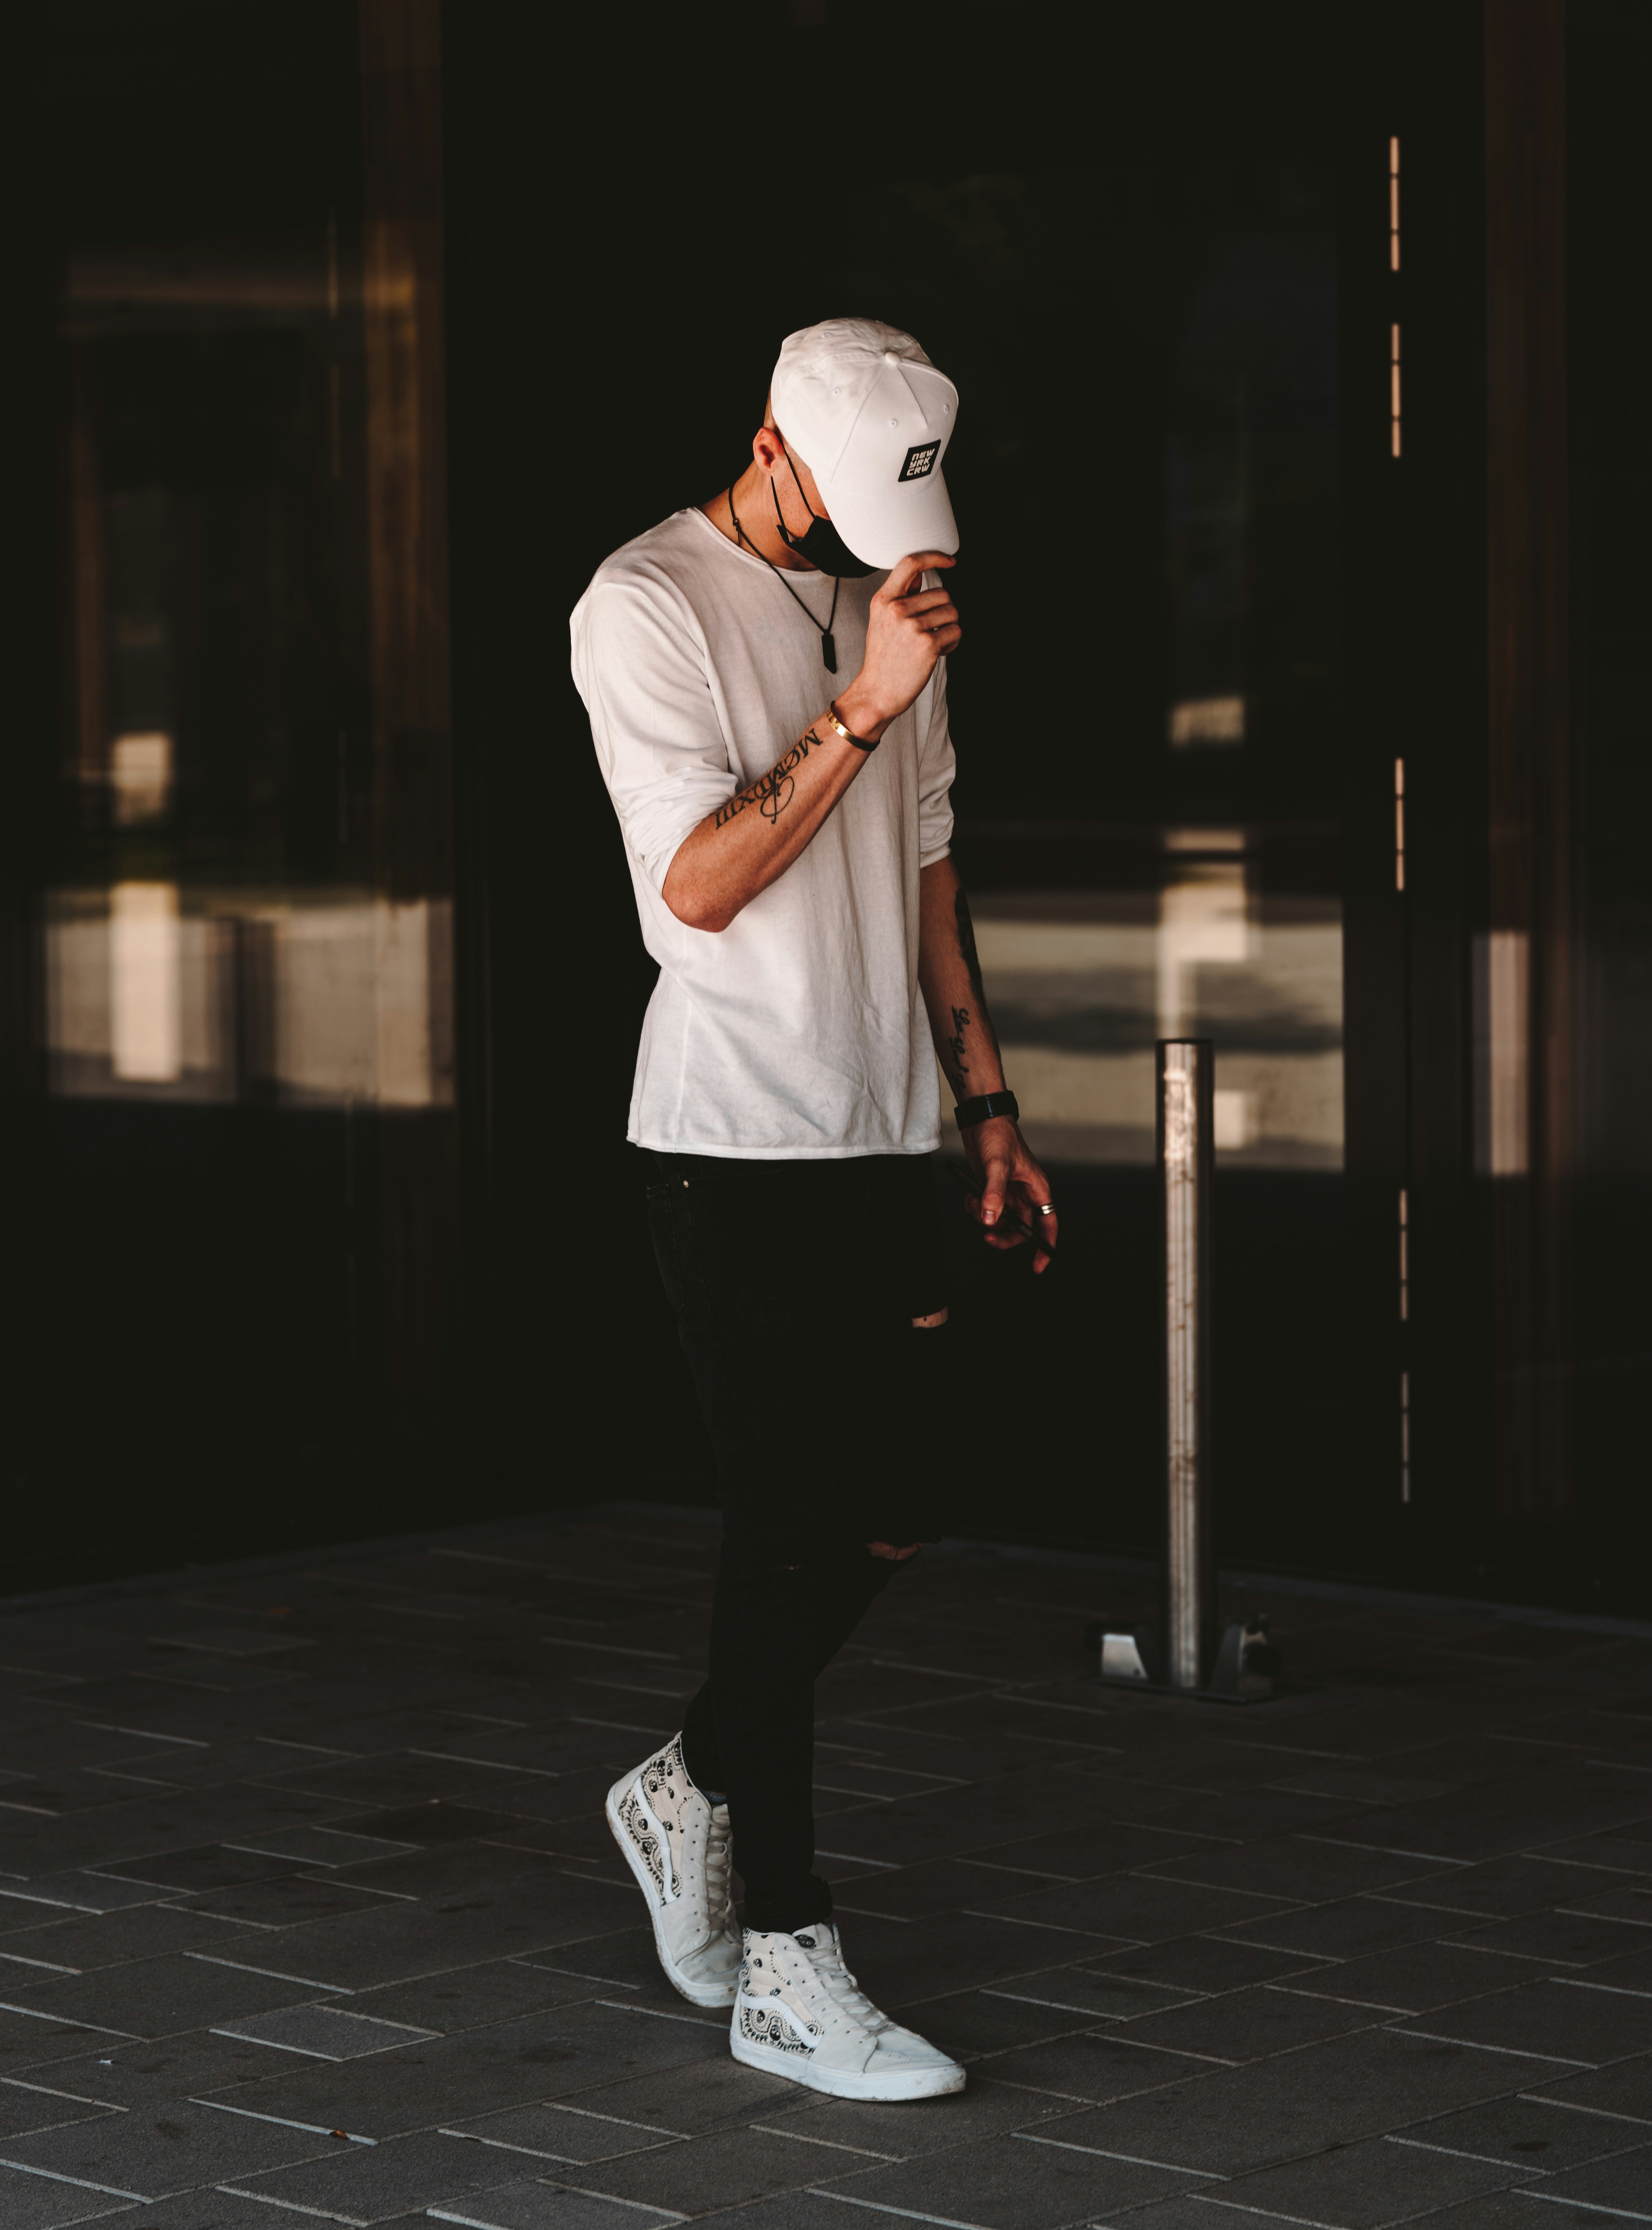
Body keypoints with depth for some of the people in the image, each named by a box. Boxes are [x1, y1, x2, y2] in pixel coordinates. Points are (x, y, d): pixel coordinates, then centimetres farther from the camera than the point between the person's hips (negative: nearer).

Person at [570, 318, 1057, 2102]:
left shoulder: (889, 602, 13)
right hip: (736, 1141, -7)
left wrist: (987, 1103, 17)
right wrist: (860, 711, -24)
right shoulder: (648, 606, -9)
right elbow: (701, 884, -19)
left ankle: (698, 1785, 29)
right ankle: (783, 1967, 0)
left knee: (905, 1495, 8)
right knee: (790, 1527, -6)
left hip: (881, 1133, 7)